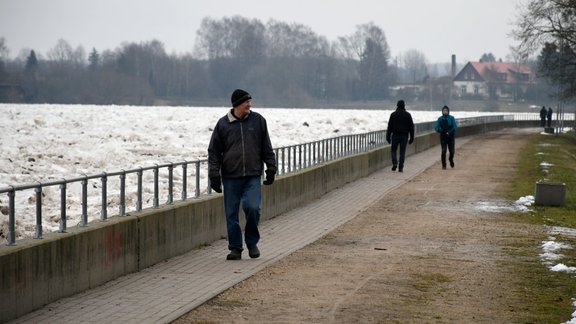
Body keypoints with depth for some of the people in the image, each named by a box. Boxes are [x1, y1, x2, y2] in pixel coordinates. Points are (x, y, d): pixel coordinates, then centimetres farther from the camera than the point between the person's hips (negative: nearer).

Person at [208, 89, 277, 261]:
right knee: (231, 214, 2)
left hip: (253, 176, 0)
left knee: (252, 207, -16)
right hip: (230, 177, 0)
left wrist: (271, 169, 6)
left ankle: (252, 242, 5)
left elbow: (267, 148, 10)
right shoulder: (223, 124, 2)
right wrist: (214, 175, -1)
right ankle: (235, 248, 15)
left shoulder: (258, 120, 5)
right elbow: (214, 152, 5)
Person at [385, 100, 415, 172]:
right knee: (402, 152, 4)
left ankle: (395, 163, -10)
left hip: (395, 135, -1)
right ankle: (401, 167, 0)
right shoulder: (408, 115, 3)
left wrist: (388, 137, 3)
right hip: (404, 136, 1)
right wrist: (411, 138, 9)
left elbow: (389, 126, -1)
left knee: (393, 150, 12)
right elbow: (411, 127, 5)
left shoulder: (393, 114, -1)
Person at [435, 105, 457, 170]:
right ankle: (443, 165, 3)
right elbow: (436, 127, -1)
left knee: (452, 151, 4)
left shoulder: (451, 118, -2)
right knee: (443, 151, -6)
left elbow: (455, 127, -7)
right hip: (443, 137, 0)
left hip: (451, 137, 0)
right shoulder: (440, 119, 2)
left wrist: (449, 132, -21)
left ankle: (451, 160, 36)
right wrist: (441, 130, -21)